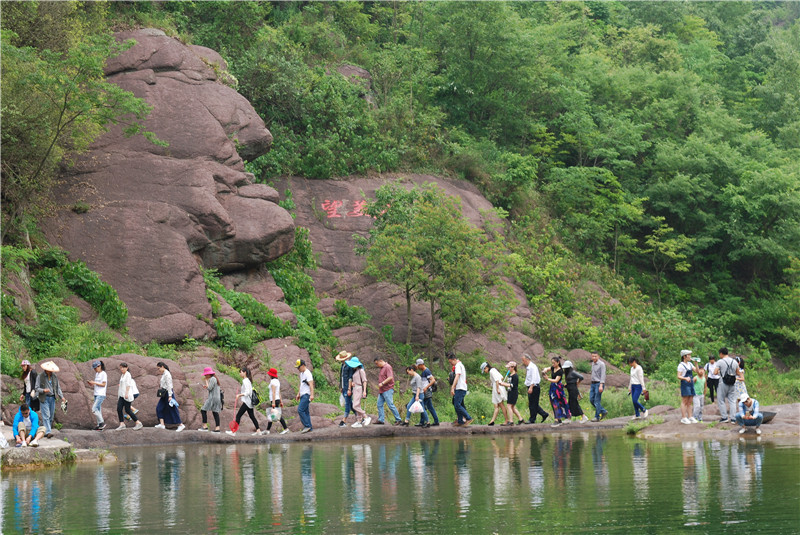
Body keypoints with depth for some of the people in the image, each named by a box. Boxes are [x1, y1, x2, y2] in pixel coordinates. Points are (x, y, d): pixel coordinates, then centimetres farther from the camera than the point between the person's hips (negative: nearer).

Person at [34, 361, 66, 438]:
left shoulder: (55, 377, 9)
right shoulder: (40, 377, -4)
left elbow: (58, 388, 13)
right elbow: (37, 388, -5)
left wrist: (61, 397, 0)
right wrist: (43, 390, -24)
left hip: (52, 398, 5)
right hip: (44, 399, -5)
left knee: (51, 416, 5)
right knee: (46, 416, -13)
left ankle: (46, 432, 14)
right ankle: (48, 432, -21)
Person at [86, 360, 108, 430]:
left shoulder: (104, 374, -9)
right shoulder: (96, 374, 16)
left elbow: (103, 384, -13)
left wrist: (94, 383, -15)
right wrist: (91, 384, 0)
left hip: (101, 395, -9)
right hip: (96, 394, 9)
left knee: (94, 409, -16)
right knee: (98, 410, 7)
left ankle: (102, 423, -8)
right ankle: (99, 425, 10)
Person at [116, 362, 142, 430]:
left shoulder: (128, 374, -8)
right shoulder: (122, 375, 19)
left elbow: (128, 384, -15)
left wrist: (126, 393, -24)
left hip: (127, 395, -9)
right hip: (122, 395, 9)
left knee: (127, 410, -8)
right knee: (119, 408, -2)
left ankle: (138, 423, -2)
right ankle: (122, 424, 1)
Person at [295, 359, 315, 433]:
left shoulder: (307, 373, -12)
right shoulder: (301, 374, 18)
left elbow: (311, 384, -20)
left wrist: (312, 395, -27)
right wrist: (298, 394, 27)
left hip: (306, 395, -10)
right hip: (302, 395, 10)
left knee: (300, 410, -17)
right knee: (305, 411, 8)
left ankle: (307, 426, -16)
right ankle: (309, 428, 9)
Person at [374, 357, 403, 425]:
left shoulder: (387, 367, -11)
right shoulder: (381, 368, 19)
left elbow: (390, 377, -22)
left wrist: (382, 383, -23)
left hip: (387, 390, -10)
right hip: (382, 391, 10)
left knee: (390, 405, -11)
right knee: (379, 404, 5)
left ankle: (398, 420, -7)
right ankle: (381, 420, 8)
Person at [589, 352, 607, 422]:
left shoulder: (601, 364, -11)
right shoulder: (593, 364, 14)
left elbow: (603, 375, -18)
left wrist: (601, 385, -26)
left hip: (599, 384, -8)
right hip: (593, 384, 8)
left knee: (597, 401, -8)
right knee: (591, 400, 4)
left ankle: (597, 417, -3)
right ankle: (603, 411, 17)